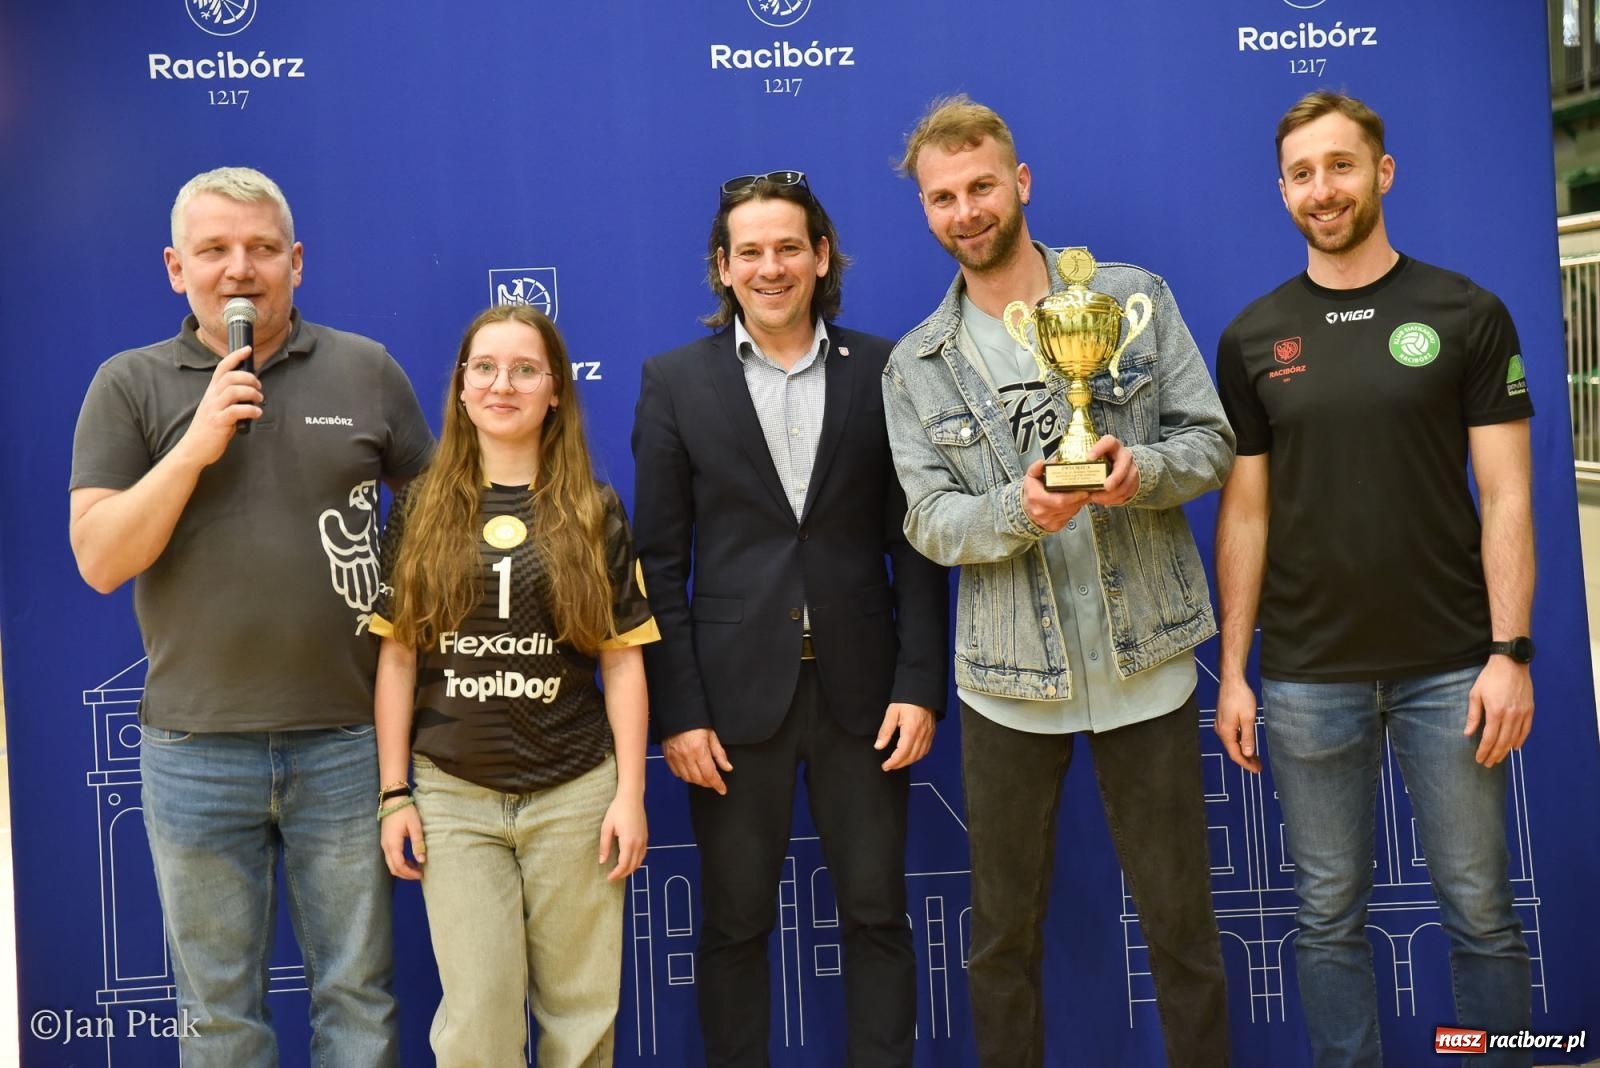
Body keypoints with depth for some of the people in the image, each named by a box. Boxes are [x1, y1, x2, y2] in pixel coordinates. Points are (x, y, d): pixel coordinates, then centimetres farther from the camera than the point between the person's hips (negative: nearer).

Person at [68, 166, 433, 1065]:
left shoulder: (366, 371, 1)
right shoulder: (130, 385, 1)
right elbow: (101, 560, -6)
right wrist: (194, 446, -16)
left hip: (347, 742, 0)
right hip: (196, 752, 0)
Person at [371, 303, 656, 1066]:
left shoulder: (596, 511, 2)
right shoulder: (420, 508, 2)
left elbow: (622, 660, 1)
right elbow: (397, 656, 4)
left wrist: (630, 793, -3)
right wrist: (393, 792, 1)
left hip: (575, 793, 0)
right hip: (455, 796, 0)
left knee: (581, 1007, 10)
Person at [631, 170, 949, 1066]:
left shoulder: (882, 370, 3)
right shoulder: (676, 381, 2)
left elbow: (915, 545, 3)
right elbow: (660, 563, 0)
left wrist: (920, 685, -4)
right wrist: (677, 711, -6)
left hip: (862, 688, 1)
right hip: (735, 692, 0)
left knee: (877, 916, 9)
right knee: (735, 924, 10)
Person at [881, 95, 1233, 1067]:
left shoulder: (1133, 297, 1)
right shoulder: (916, 366, 4)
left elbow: (1214, 444, 1)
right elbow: (929, 521, -3)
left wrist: (1142, 470, -21)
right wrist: (1020, 510, -23)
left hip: (1145, 661, -1)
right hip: (1009, 680, 1)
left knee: (1181, 921, 10)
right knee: (1005, 935, 13)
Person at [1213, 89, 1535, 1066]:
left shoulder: (1466, 314, 0)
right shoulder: (1254, 338, 4)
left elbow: (1505, 497, -1)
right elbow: (1245, 515, 5)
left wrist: (1510, 650, -9)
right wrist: (1232, 672, 2)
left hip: (1449, 667, -1)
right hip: (1306, 678, 1)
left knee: (1480, 909, 8)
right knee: (1331, 914, 10)